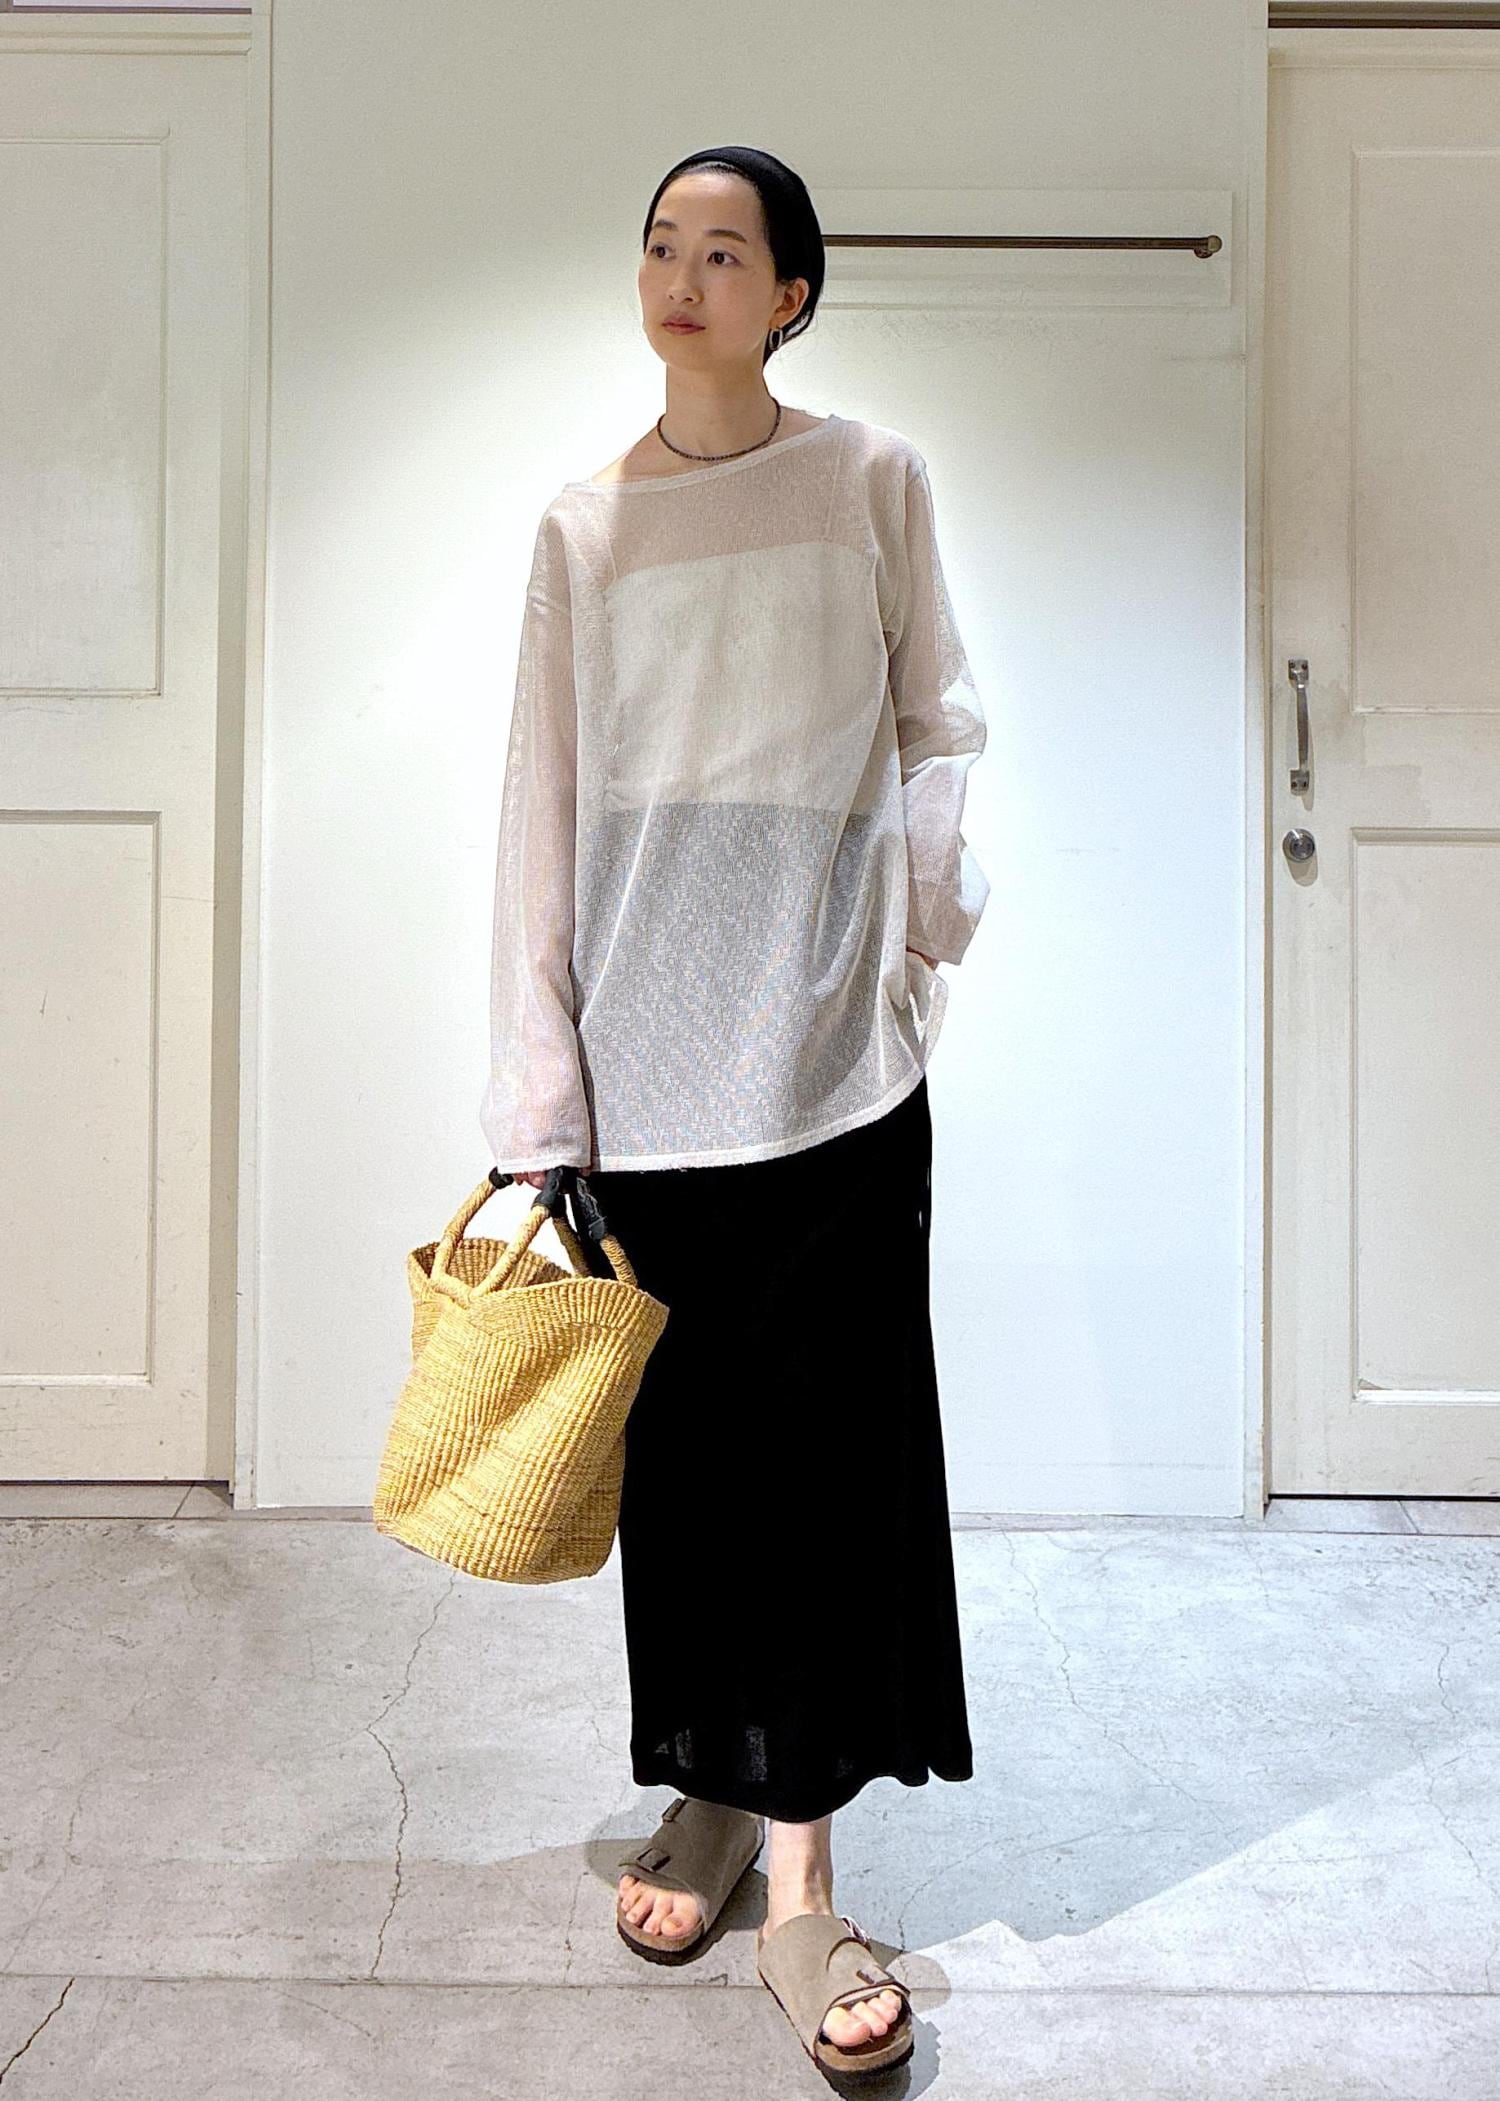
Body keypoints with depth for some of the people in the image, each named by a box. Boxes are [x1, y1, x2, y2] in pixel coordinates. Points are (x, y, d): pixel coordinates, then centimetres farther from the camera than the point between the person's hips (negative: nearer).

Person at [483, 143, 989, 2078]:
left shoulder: (871, 481, 7)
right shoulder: (583, 525, 8)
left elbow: (937, 712, 13)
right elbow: (542, 811, 3)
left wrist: (930, 901, -5)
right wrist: (534, 1097, -2)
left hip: (833, 1046, -1)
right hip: (650, 1049, 1)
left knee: (834, 1442, -2)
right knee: (682, 1438, 9)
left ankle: (803, 1861, 9)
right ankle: (708, 1789, 27)